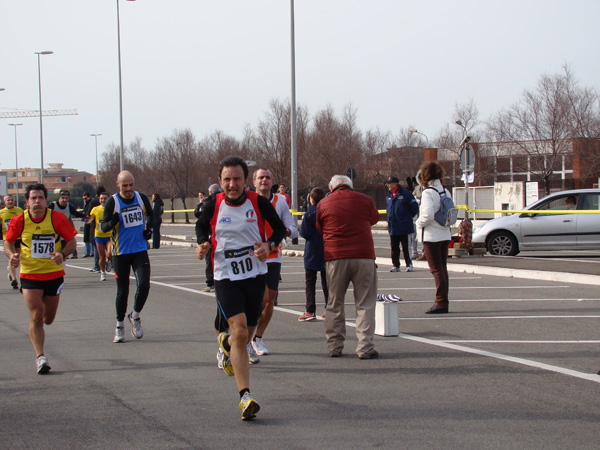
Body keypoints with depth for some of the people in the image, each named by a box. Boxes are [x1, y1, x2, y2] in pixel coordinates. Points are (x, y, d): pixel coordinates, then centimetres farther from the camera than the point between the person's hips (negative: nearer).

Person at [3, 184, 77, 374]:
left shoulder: (57, 218, -10)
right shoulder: (19, 221, -8)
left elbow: (72, 241, -2)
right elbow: (8, 242, 8)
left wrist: (62, 254, -22)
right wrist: (12, 255, -13)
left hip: (54, 274, 1)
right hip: (29, 275, -1)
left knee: (48, 319, 13)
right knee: (36, 316, -14)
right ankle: (40, 357, -8)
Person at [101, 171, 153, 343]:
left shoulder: (141, 198, 1)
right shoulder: (112, 202, -8)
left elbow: (150, 214, 21)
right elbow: (103, 226, -8)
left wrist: (149, 228, 3)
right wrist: (112, 222, -29)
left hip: (140, 250, 2)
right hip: (120, 252, -2)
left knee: (144, 285, -13)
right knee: (122, 290, 3)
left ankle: (135, 317, 13)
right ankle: (120, 326, 20)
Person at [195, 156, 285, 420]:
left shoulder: (259, 203, -5)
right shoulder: (213, 206, -4)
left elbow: (280, 228, 8)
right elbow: (201, 226, 16)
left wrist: (269, 245, -11)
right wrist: (202, 245, -4)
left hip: (256, 275, 2)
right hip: (226, 278, -2)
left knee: (245, 336, 11)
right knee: (240, 331, -19)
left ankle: (225, 343, 51)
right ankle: (245, 396, -18)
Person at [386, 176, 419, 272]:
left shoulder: (405, 194, -9)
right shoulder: (388, 196, 11)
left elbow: (414, 206, -5)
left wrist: (409, 217, 3)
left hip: (404, 227, -6)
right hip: (393, 227, 6)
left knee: (406, 247, -1)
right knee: (394, 248, 8)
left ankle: (409, 265, 8)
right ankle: (396, 265, 15)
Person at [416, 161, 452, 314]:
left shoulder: (428, 193, -14)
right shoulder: (445, 192, 9)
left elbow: (428, 215, -22)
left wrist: (419, 223, -5)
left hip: (431, 236, -7)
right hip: (445, 234, 7)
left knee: (437, 270, -5)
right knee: (442, 269, 12)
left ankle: (441, 303, -5)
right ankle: (443, 301, 16)